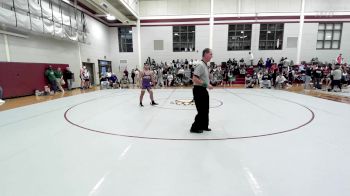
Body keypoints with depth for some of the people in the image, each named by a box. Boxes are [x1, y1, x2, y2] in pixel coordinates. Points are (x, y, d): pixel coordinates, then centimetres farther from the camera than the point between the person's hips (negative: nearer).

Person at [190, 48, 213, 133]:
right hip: (199, 90, -10)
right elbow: (194, 79, -25)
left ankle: (204, 126, 30)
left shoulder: (205, 65, 12)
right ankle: (195, 128, 11)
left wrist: (208, 85, 13)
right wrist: (206, 85, -22)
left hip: (203, 90, 10)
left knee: (206, 110, 16)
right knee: (201, 110, -3)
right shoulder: (200, 65, -18)